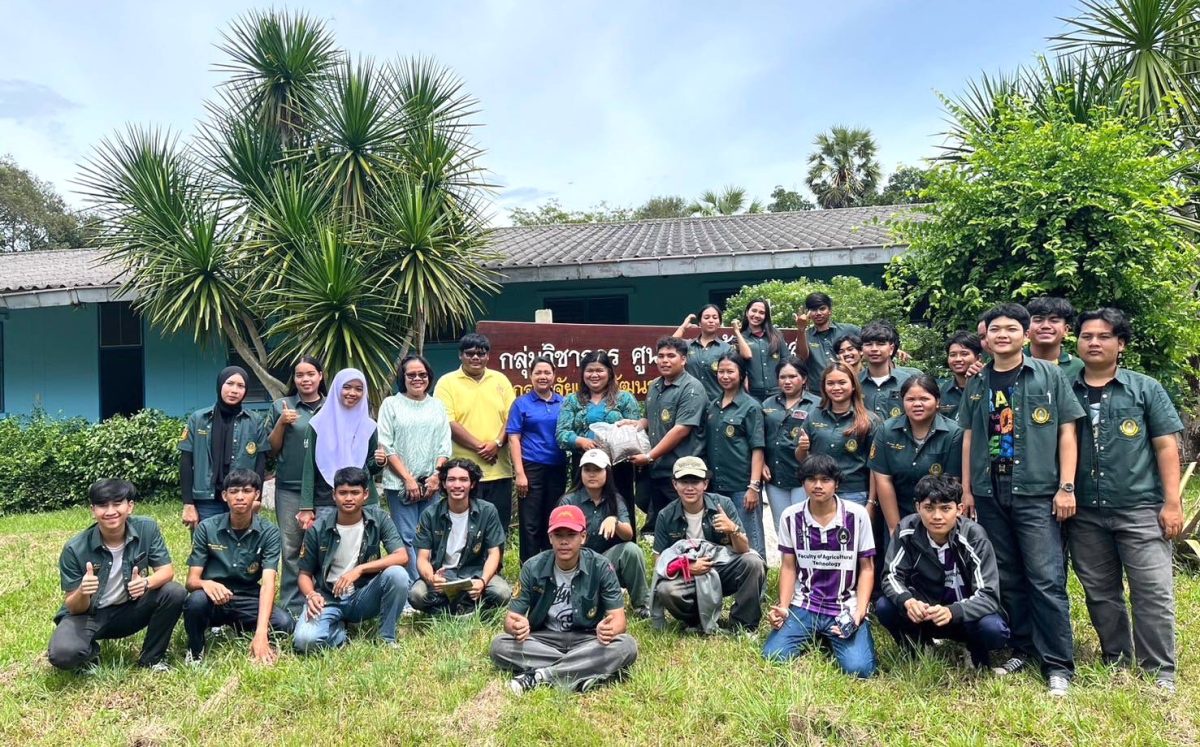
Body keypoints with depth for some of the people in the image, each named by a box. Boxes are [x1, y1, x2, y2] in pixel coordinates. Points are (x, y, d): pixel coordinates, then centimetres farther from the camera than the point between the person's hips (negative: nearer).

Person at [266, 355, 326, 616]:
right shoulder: (281, 406, 6)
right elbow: (271, 450, 7)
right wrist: (282, 423, -8)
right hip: (290, 488, 0)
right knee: (290, 548, 0)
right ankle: (291, 607, 10)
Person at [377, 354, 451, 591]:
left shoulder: (437, 405, 13)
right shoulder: (391, 404, 4)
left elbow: (444, 446, 10)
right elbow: (385, 446, -2)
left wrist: (436, 476, -4)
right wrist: (408, 478, -9)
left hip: (432, 485, 3)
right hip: (400, 485, -3)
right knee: (407, 539, -6)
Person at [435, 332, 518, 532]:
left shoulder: (500, 380, 12)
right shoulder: (447, 382, 1)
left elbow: (511, 417, 8)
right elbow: (448, 423, -8)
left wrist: (498, 443, -10)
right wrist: (479, 446, -13)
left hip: (499, 470, 4)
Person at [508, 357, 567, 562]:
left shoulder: (563, 403, 9)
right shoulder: (522, 403, 2)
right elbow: (514, 438, -3)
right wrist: (519, 473, -10)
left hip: (557, 468, 3)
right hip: (532, 467, -3)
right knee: (530, 524, 0)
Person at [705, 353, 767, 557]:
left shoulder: (750, 407, -4)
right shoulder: (713, 406, 11)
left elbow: (757, 449, -9)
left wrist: (754, 486, -15)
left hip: (742, 486, -6)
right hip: (716, 485, 6)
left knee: (750, 543, 0)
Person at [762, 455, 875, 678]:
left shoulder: (857, 515, -5)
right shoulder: (791, 517, -1)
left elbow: (867, 568, 0)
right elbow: (789, 567, 6)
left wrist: (860, 611, -12)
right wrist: (783, 607, -8)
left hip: (846, 609, -1)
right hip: (803, 607, 2)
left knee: (858, 668, -23)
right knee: (772, 657, -17)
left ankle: (831, 638, 13)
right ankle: (815, 635, 15)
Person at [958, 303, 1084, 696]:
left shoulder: (1049, 376, 2)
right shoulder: (977, 384, 11)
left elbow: (1067, 432, 0)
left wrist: (1066, 487, -7)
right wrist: (966, 491, 9)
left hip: (1036, 492, -4)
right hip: (990, 494, 4)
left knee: (1046, 579, -5)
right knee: (1007, 578, 10)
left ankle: (1058, 665, 4)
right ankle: (1021, 649, 23)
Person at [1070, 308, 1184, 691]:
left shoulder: (1145, 389, 4)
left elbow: (1166, 445, 0)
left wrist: (1172, 502, -6)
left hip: (1140, 509, -2)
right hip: (1085, 514, 3)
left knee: (1153, 592, -2)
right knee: (1100, 593, 12)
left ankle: (1160, 673, 10)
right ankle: (1117, 664, 26)